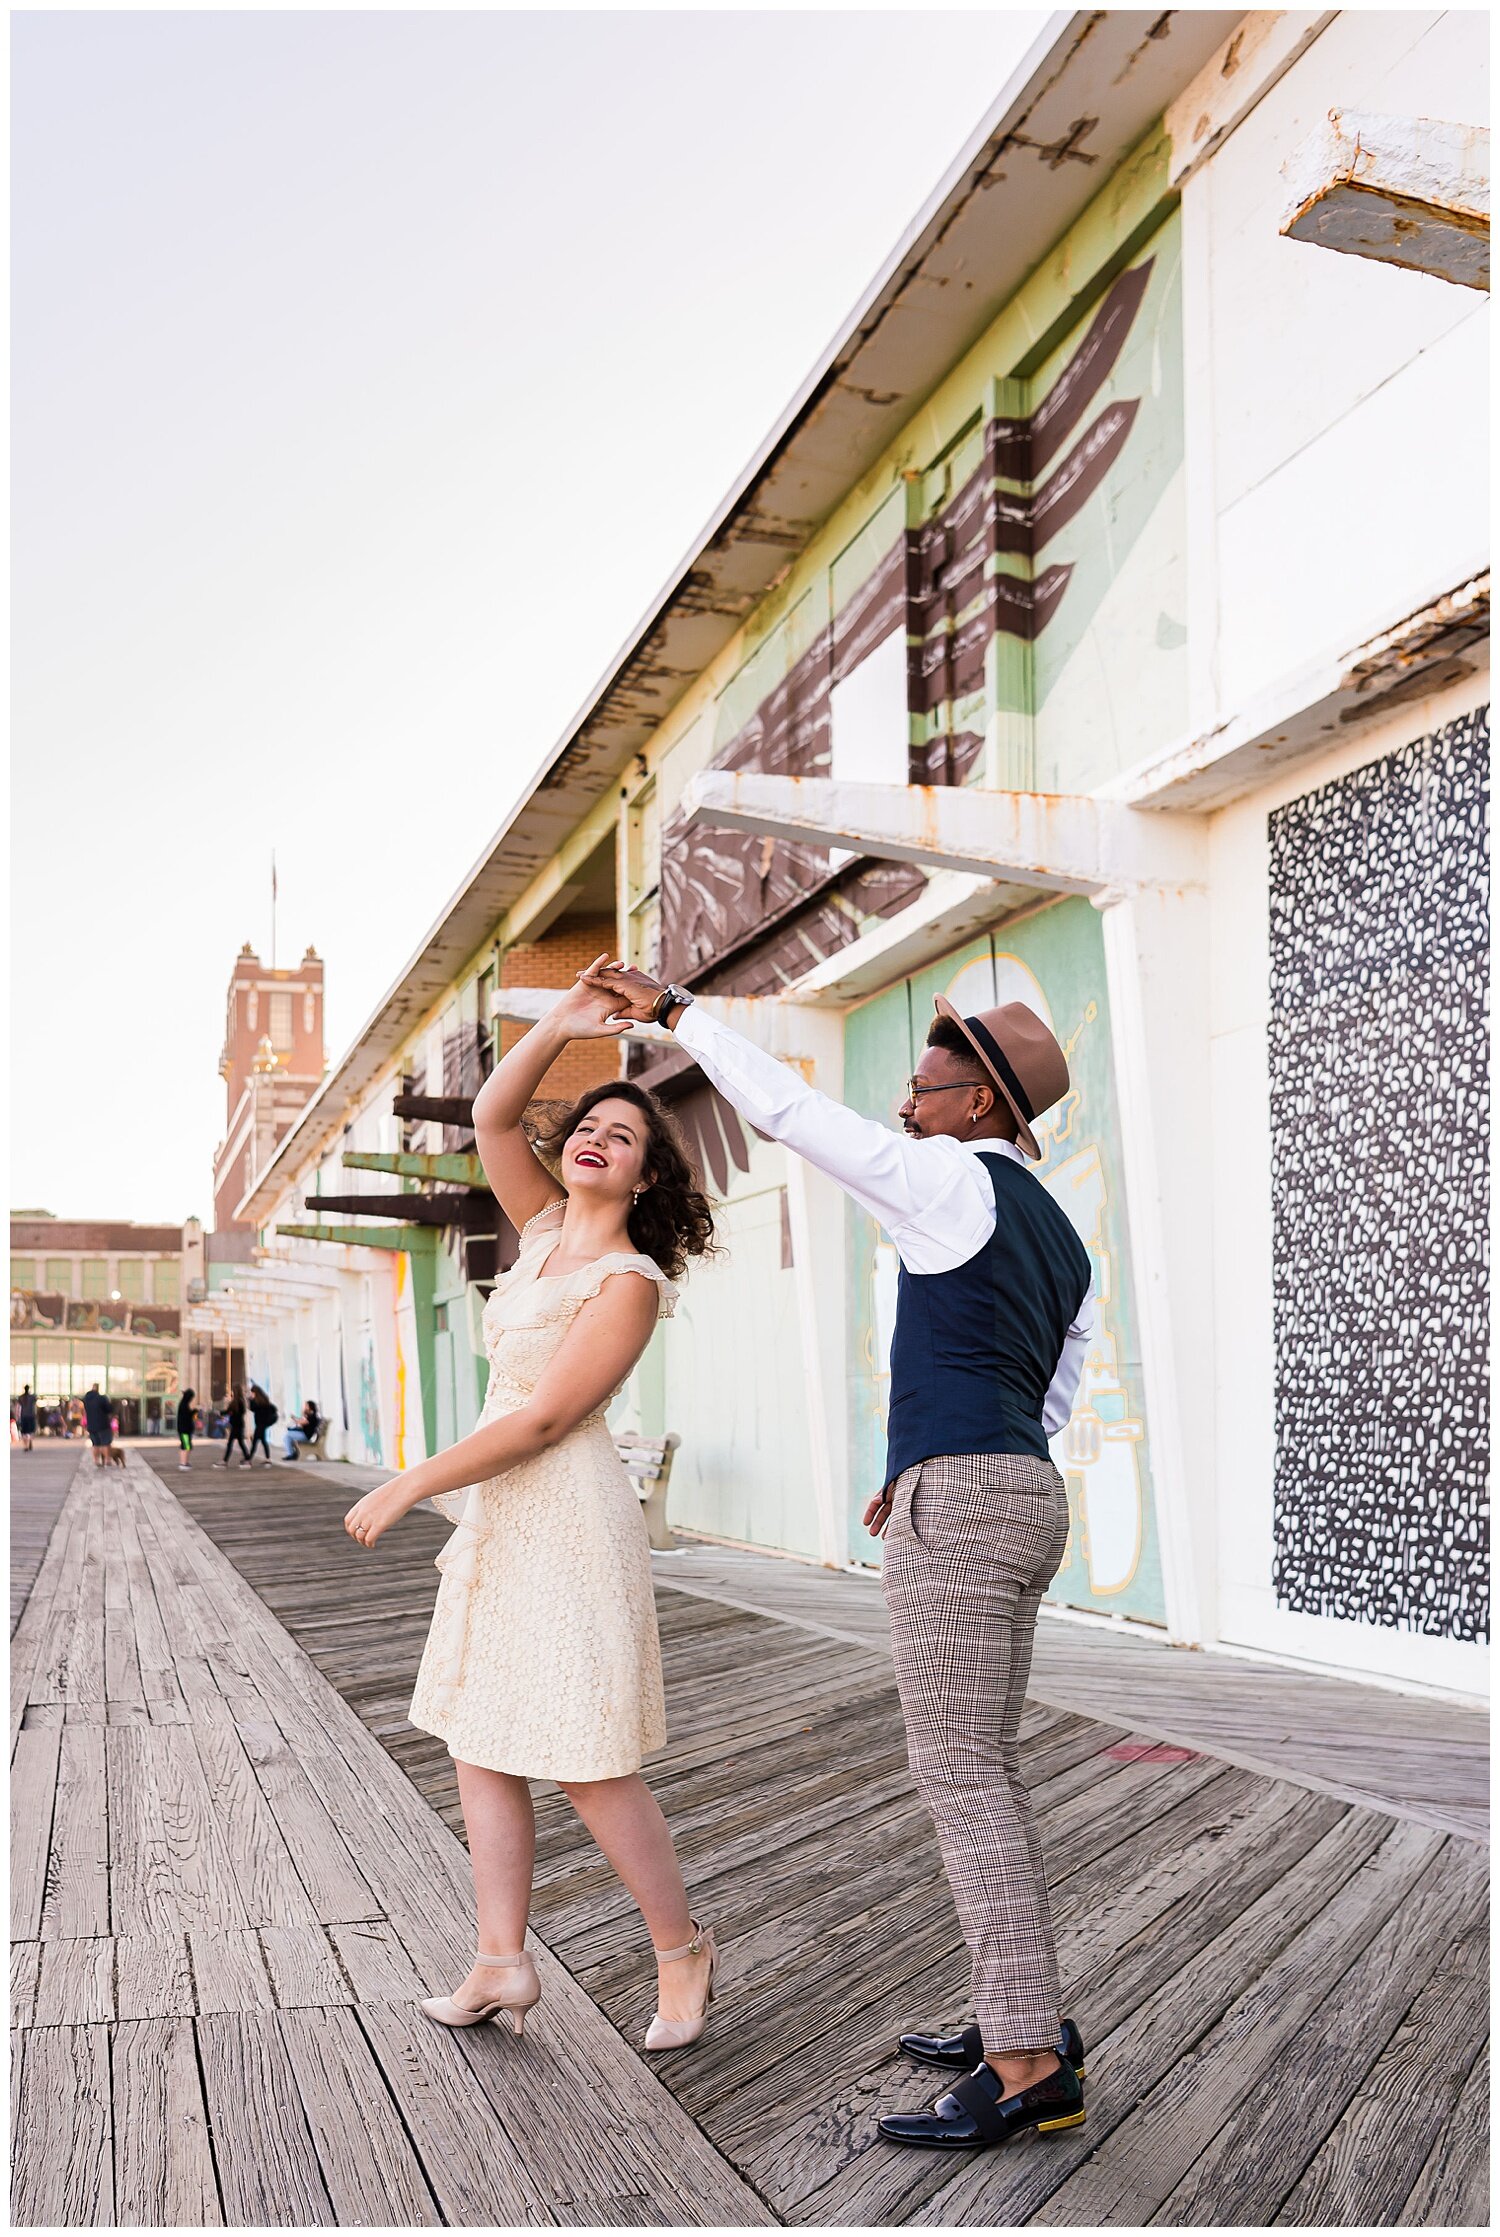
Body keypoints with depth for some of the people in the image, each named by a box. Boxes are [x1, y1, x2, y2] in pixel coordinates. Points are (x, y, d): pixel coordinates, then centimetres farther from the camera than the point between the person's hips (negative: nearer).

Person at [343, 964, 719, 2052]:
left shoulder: (630, 1281, -13)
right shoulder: (548, 1228, 9)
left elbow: (543, 1419, -18)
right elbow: (491, 1118, 3)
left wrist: (409, 1487, -15)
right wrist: (561, 1026, -10)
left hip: (568, 1511, -8)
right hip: (501, 1514, 8)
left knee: (589, 1766, -2)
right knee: (480, 1744, 10)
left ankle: (682, 1947, 18)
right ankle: (503, 1962, 21)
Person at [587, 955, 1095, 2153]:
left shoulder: (959, 1182, -7)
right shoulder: (1065, 1246, 19)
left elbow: (789, 1109, -8)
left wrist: (675, 1009, 0)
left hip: (955, 1513, -10)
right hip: (1021, 1504, 10)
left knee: (962, 1780, -6)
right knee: (981, 1771, 15)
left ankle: (1027, 2065, -1)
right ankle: (1026, 2015, 21)